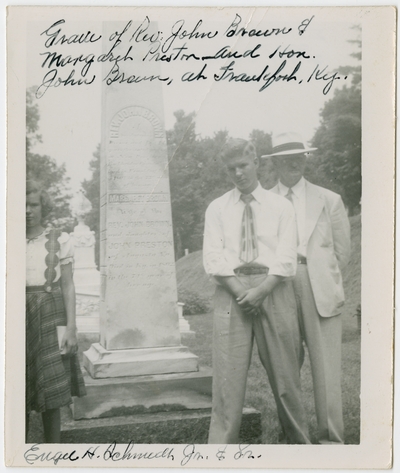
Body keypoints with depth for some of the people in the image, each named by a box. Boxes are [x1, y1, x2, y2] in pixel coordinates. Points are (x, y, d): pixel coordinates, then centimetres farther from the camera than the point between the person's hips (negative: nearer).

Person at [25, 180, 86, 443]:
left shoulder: (59, 240, 0)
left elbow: (68, 286, 1)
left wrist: (71, 328, -6)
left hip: (50, 318, -1)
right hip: (21, 320, 2)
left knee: (51, 394, 3)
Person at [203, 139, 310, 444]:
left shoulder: (280, 206, 10)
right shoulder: (217, 209, 13)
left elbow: (286, 258, 0)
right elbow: (213, 258, 2)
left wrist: (260, 290, -13)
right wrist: (240, 291, -12)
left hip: (273, 290, 0)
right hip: (231, 291, 1)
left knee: (285, 376, 4)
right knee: (228, 376, -3)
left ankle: (299, 442, 17)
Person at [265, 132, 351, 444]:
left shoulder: (330, 201, 11)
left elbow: (342, 250, 13)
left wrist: (324, 279, 9)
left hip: (321, 293, 0)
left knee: (326, 371, -3)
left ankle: (332, 440, 6)